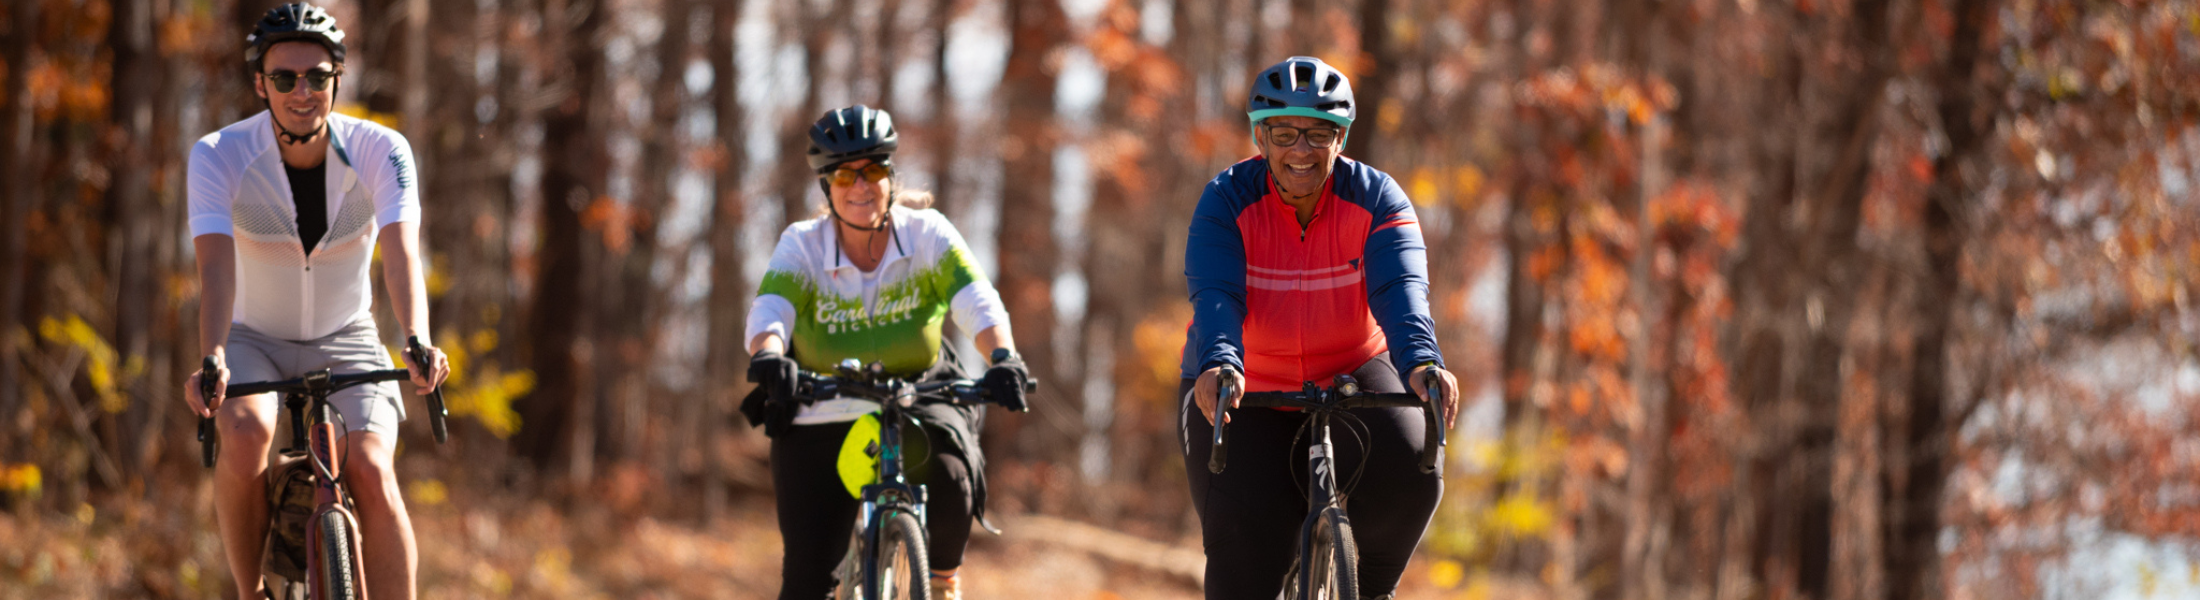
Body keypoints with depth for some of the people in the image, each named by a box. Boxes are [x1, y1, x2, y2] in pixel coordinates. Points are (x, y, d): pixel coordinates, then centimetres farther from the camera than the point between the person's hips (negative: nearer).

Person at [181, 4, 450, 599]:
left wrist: (419, 343, -50)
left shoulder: (381, 152, -18)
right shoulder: (219, 155, -20)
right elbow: (216, 265, -32)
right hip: (254, 342, -1)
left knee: (372, 472, -23)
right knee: (246, 433, -32)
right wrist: (211, 360, -49)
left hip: (345, 341, 1)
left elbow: (401, 254, -31)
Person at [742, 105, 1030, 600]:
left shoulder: (927, 234, -11)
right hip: (821, 420, 0)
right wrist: (768, 356, -51)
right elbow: (769, 311, -27)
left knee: (948, 473, -31)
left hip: (920, 398, 0)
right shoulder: (802, 246, -11)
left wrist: (1003, 358, -45)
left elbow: (978, 303, -25)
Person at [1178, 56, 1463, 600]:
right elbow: (1215, 295, -30)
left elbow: (1400, 288, -28)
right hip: (1246, 392, -1)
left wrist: (1421, 362, -49)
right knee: (1245, 556, -15)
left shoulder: (1375, 198, -14)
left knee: (1408, 473, -27)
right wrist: (1219, 365, -51)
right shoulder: (1227, 202, -16)